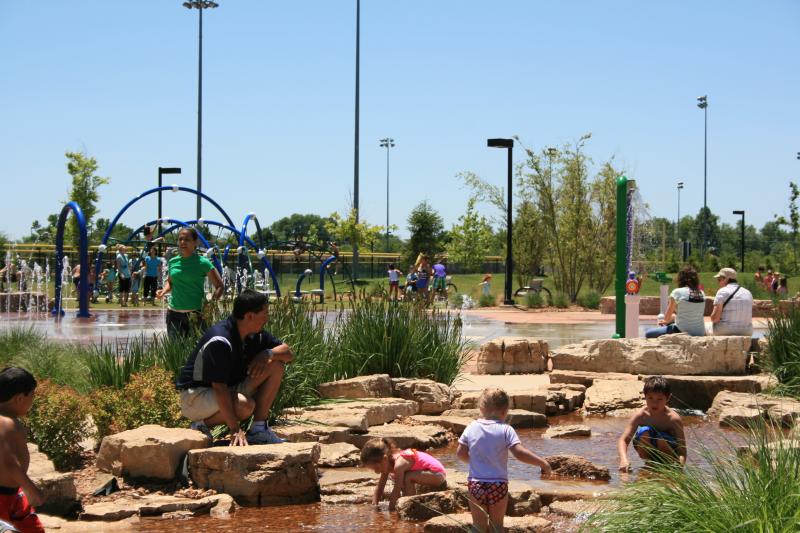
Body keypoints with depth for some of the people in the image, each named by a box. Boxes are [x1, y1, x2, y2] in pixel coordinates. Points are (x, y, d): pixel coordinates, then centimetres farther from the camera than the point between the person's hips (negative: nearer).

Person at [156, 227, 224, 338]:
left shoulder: (202, 262, -4)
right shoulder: (173, 262, 8)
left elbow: (219, 286, -2)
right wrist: (164, 291, 5)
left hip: (196, 313, -4)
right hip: (174, 313, 4)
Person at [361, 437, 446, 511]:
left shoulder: (399, 464, -28)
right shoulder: (388, 463, -2)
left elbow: (396, 491, -26)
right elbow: (379, 488, 3)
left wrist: (390, 510, -22)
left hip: (438, 474, -10)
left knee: (408, 477, -30)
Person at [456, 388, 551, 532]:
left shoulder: (471, 427, -1)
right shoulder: (505, 430, -11)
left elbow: (460, 453, 4)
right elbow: (519, 453, -20)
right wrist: (542, 463, -11)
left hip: (476, 484, 2)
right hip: (498, 485, -2)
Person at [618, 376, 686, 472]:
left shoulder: (674, 419, -21)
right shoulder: (640, 415, -16)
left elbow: (682, 450, -22)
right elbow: (623, 440, -21)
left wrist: (679, 466, -43)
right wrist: (624, 459, -41)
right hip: (649, 452, 1)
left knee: (661, 438, -34)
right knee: (644, 432, -28)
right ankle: (649, 463, -7)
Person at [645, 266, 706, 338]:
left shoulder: (677, 292, -7)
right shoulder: (702, 294, 7)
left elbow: (667, 318, -1)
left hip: (682, 332, -6)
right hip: (700, 334, 6)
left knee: (648, 334, 4)